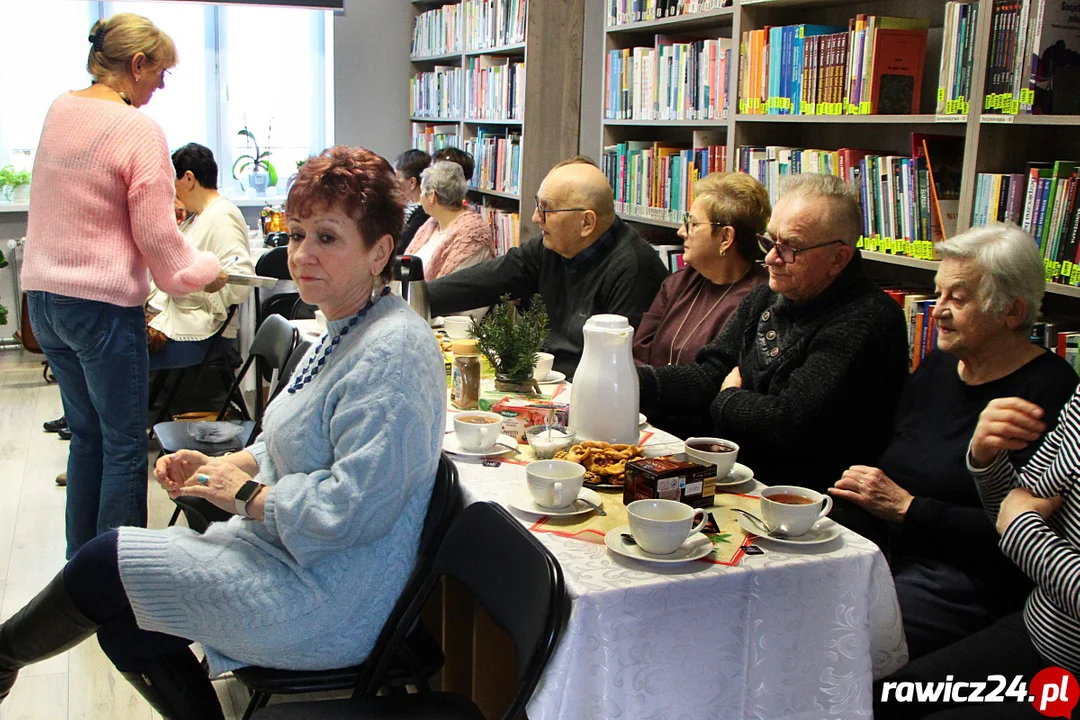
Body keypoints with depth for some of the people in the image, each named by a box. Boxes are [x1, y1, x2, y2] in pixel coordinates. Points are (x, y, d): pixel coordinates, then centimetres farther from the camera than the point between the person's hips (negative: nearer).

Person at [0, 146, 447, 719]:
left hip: (322, 606, -9)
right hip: (287, 554, 9)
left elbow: (353, 506, -29)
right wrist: (222, 465, 3)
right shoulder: (346, 329, 9)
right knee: (123, 630, 13)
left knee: (104, 564, 0)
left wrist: (246, 494, -16)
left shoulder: (390, 354, -25)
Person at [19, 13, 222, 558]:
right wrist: (205, 272, 3)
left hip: (43, 295, 8)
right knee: (124, 446, 2)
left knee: (86, 434, 18)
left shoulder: (57, 111, 9)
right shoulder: (140, 131, -14)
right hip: (103, 305, -8)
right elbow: (156, 238, -14)